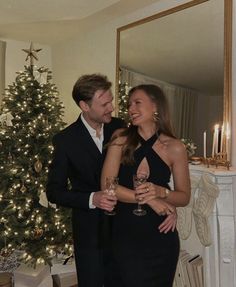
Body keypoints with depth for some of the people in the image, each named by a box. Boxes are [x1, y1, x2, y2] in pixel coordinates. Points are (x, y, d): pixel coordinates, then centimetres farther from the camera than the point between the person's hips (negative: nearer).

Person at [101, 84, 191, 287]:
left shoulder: (175, 148, -8)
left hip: (160, 237, 1)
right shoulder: (121, 139, -7)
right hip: (124, 234, 0)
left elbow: (184, 197, -1)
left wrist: (160, 191, -21)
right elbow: (107, 185, -13)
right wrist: (148, 199, -18)